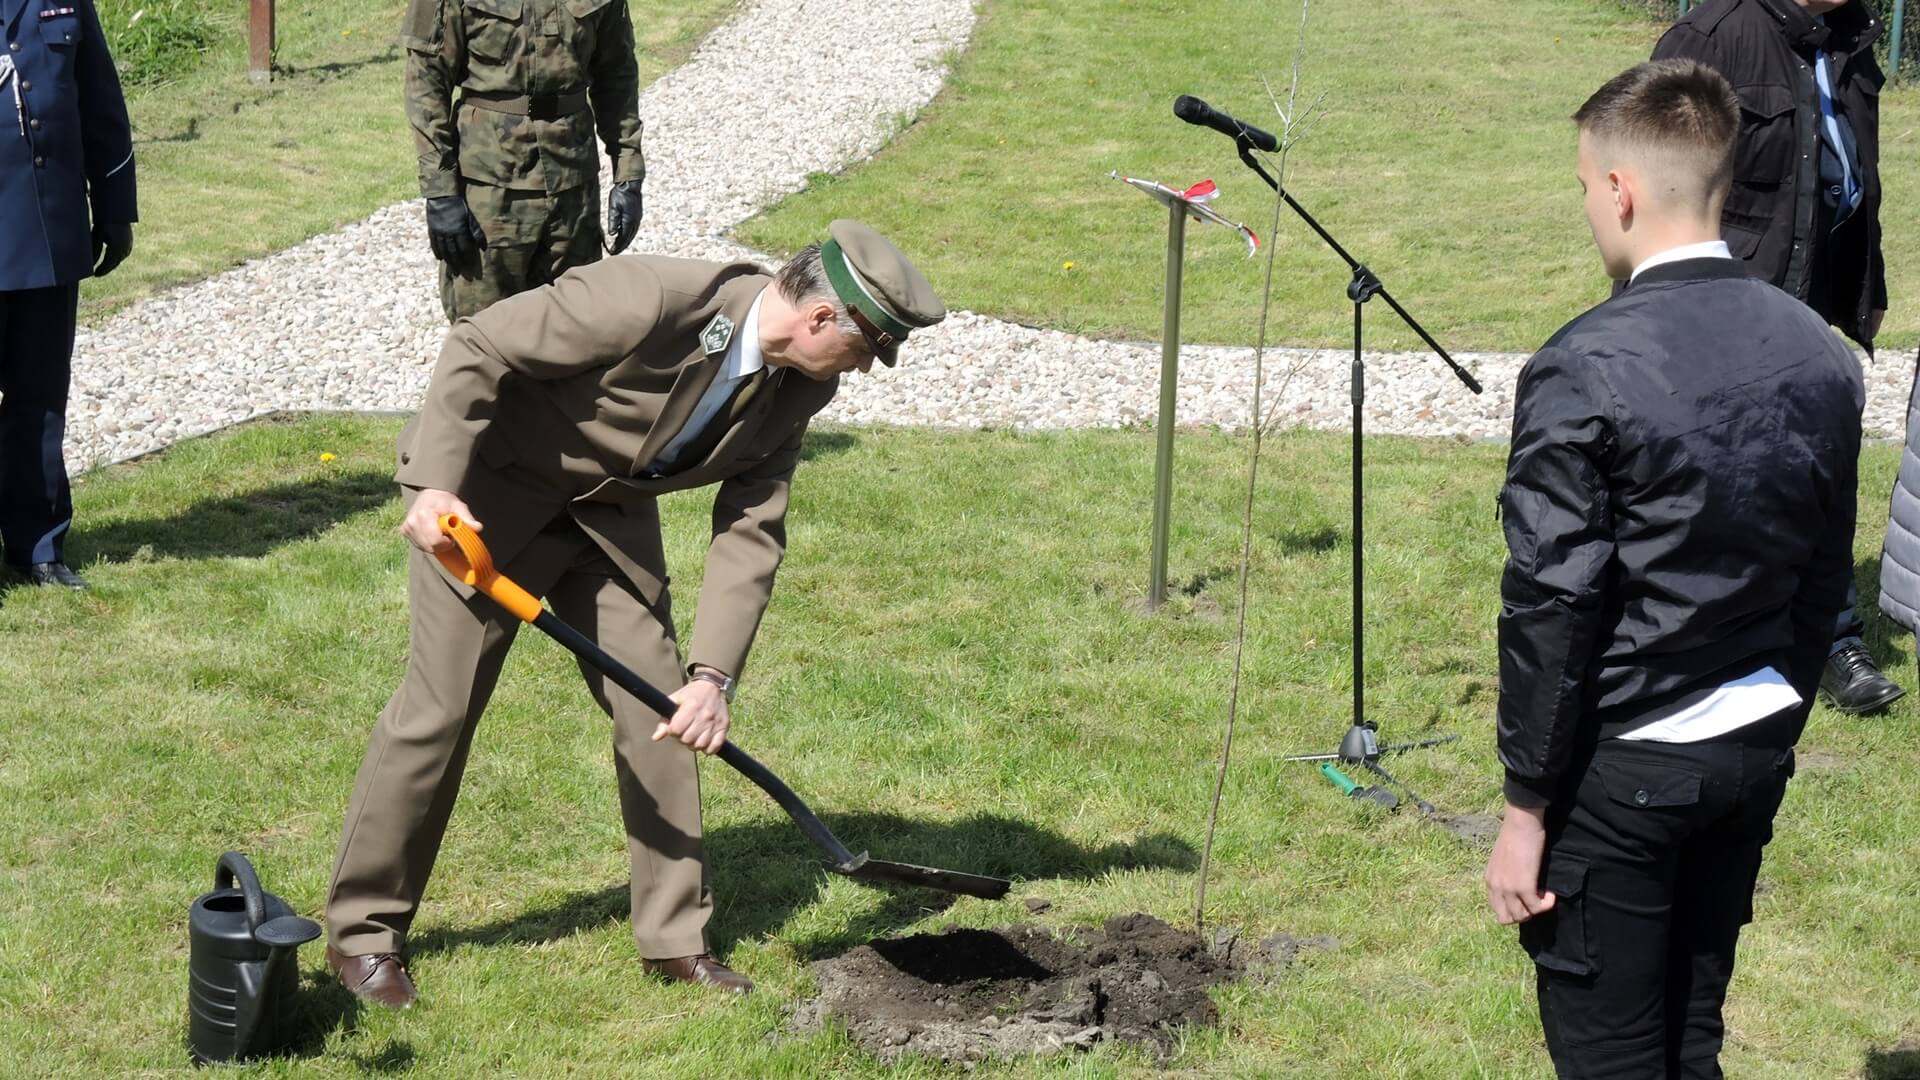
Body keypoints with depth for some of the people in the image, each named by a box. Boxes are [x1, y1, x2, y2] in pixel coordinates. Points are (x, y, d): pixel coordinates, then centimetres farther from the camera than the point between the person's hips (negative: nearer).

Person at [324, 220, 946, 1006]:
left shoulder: (799, 387, -12)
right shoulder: (648, 300, -34)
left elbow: (751, 531, -10)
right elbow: (478, 348, -27)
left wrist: (714, 675, -19)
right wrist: (434, 484, -35)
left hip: (609, 514, 6)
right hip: (489, 497, -6)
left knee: (662, 713, 3)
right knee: (438, 710, -3)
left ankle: (675, 938, 17)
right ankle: (361, 931, 13)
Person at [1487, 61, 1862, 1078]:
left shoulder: (1583, 371, -19)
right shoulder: (1821, 355, 0)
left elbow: (1551, 611, -17)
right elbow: (1824, 580, 9)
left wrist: (1526, 809, -10)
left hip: (1620, 767, -6)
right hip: (1754, 756, 6)